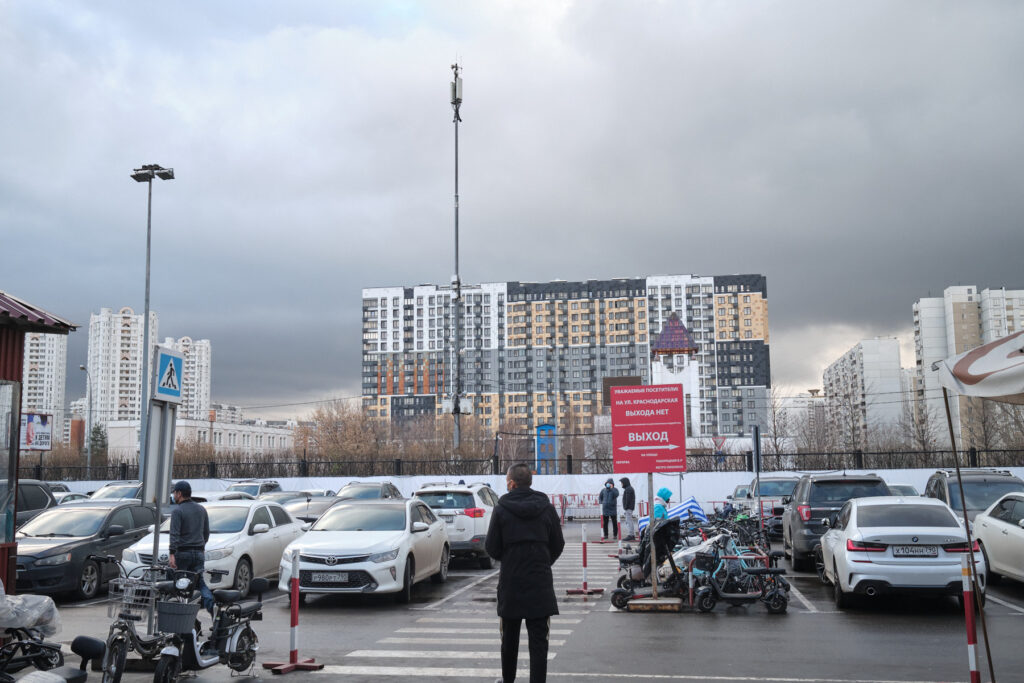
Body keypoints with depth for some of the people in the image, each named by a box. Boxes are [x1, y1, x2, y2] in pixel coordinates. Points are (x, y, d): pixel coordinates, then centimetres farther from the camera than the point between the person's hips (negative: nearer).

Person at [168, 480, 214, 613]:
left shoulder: (177, 511, -7)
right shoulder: (201, 509, 13)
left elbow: (174, 534, -17)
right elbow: (206, 532, 20)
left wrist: (171, 554, -21)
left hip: (182, 552, -5)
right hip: (199, 552, 5)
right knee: (200, 581, 5)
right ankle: (211, 603, -18)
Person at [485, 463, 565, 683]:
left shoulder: (501, 509, -7)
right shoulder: (547, 508, -1)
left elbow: (492, 548, -4)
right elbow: (558, 545, 5)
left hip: (511, 583, 0)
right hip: (541, 583, 0)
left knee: (509, 638, 17)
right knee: (538, 640, 2)